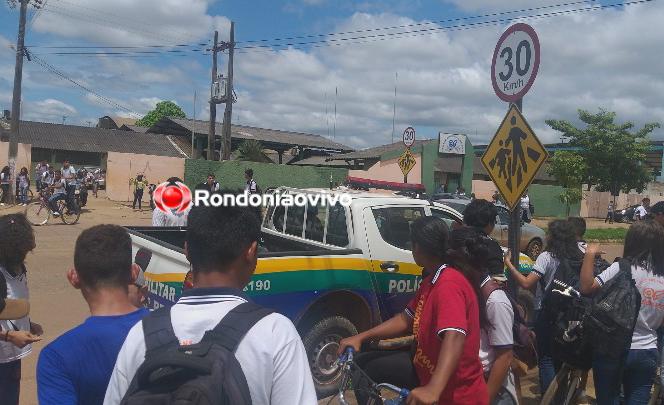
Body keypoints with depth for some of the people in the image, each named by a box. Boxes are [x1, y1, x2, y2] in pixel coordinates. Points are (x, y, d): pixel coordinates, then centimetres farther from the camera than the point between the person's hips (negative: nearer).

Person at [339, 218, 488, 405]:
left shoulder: (449, 283, -25)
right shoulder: (432, 279, 4)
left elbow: (455, 337, -38)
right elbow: (406, 319, 8)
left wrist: (433, 390, -50)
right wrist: (361, 337, 0)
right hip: (426, 369, 8)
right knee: (363, 365, 7)